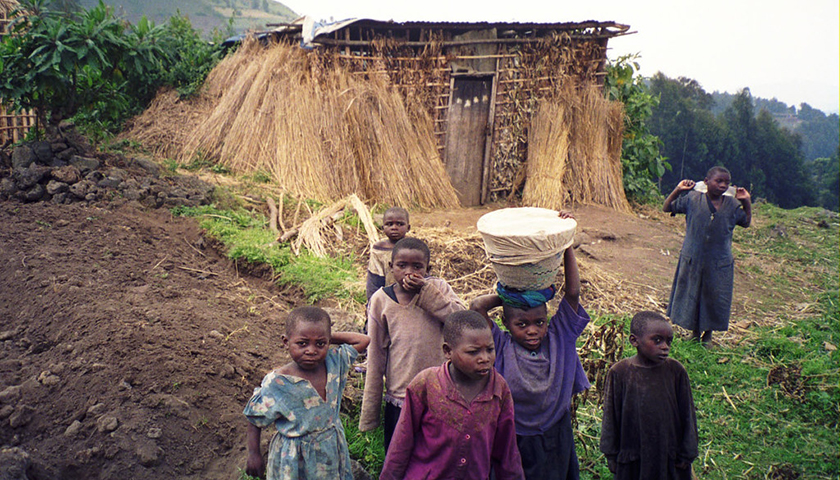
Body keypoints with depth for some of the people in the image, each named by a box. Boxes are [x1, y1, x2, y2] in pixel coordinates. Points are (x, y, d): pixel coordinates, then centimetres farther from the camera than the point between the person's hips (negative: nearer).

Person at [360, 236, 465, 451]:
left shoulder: (439, 288, -3)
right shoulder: (380, 300, -4)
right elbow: (375, 356, 1)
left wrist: (426, 291, -23)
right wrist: (369, 412, 5)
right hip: (399, 397, 0)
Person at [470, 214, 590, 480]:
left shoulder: (558, 338, -7)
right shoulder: (502, 347, -12)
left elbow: (573, 293, -15)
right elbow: (477, 306, -23)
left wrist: (567, 246, -19)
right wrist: (509, 294, -12)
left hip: (556, 440, 2)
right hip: (513, 441, -2)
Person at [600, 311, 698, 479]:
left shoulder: (676, 371, -12)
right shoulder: (619, 373, -15)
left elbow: (687, 414, -2)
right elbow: (611, 417, -5)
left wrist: (686, 454, 4)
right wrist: (611, 454, 1)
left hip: (668, 451, 1)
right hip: (632, 454, -1)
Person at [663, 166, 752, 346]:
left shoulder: (732, 205, 0)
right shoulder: (692, 199, -6)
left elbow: (746, 222, 15)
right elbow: (667, 208, 1)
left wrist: (746, 202, 3)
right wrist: (678, 190, -9)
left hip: (719, 263, 1)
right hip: (692, 259, -1)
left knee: (714, 298, 9)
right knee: (691, 296, 11)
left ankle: (708, 335, 28)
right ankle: (695, 332, 30)